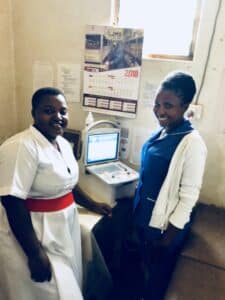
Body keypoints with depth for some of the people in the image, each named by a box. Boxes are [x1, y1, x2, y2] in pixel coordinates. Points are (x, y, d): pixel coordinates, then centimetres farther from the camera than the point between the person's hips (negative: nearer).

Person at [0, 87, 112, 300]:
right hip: (34, 237, -8)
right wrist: (35, 254, -22)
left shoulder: (63, 144, 4)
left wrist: (92, 205, 18)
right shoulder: (21, 146, -22)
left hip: (64, 230, 8)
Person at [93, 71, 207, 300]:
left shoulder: (192, 143, -23)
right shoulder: (161, 132, 0)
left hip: (164, 225, -7)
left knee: (155, 280, 18)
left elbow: (189, 195, -20)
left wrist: (170, 234, -15)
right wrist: (134, 212, 15)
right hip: (141, 216, 8)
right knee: (129, 266, 27)